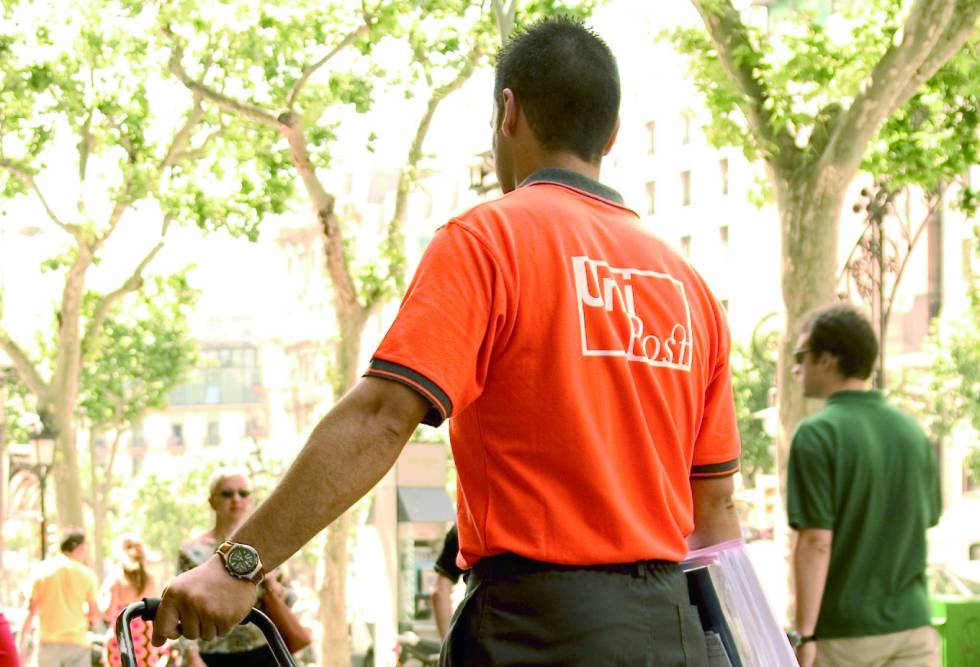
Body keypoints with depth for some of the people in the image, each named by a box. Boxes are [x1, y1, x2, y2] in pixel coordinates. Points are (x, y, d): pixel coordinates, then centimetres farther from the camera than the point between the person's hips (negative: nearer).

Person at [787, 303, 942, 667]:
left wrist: (804, 635, -13)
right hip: (913, 624, 5)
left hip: (844, 633, -5)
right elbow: (926, 522, 15)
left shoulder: (817, 434, -11)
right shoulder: (912, 430, 7)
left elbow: (816, 541, -16)